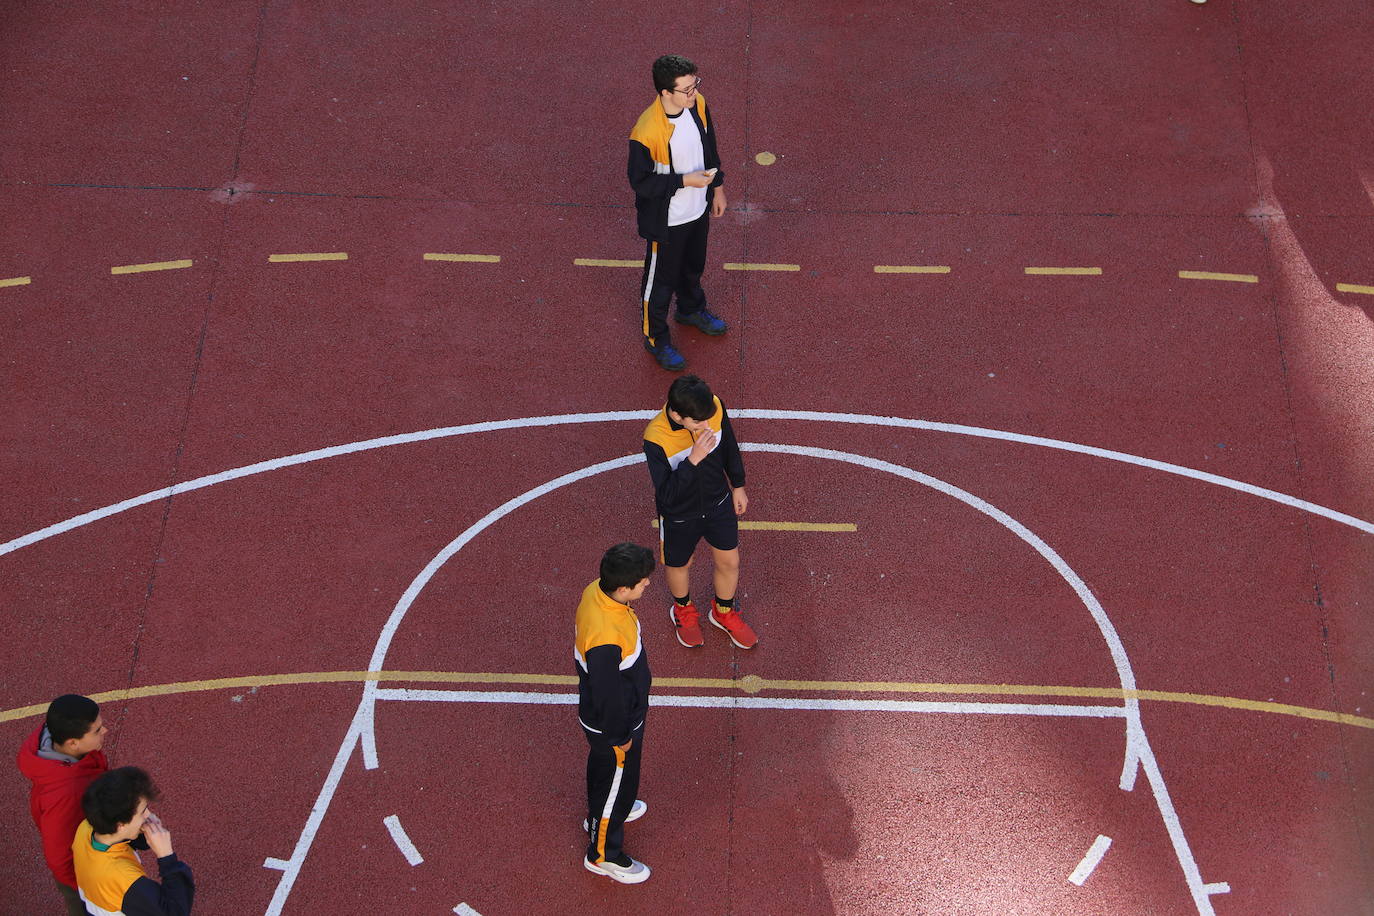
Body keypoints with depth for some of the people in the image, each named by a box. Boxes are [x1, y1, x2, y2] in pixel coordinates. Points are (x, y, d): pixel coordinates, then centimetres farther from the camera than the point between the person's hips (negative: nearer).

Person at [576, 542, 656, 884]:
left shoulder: (596, 591, -17)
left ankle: (599, 814, 61)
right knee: (616, 782, 17)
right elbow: (607, 696, -29)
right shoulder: (606, 639, -44)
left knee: (602, 768, 34)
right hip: (612, 725, -8)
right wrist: (619, 737, -12)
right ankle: (602, 854, 40)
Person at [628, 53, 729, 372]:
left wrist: (717, 187, 12)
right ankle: (656, 338, 39)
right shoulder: (646, 132, -35)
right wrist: (685, 181, -27)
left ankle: (691, 309, 60)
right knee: (661, 279, 16)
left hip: (698, 209, 6)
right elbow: (641, 182, -23)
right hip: (665, 221, -6)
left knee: (694, 265, 31)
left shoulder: (698, 104, -15)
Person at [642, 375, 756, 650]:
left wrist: (738, 485, 10)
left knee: (729, 562, 21)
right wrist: (694, 459, -46)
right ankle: (683, 609, 58)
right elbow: (667, 495, -34)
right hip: (680, 516, -3)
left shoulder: (715, 407, -25)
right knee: (678, 566, 24)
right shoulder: (656, 439, -38)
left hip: (718, 503, 3)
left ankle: (723, 611, 52)